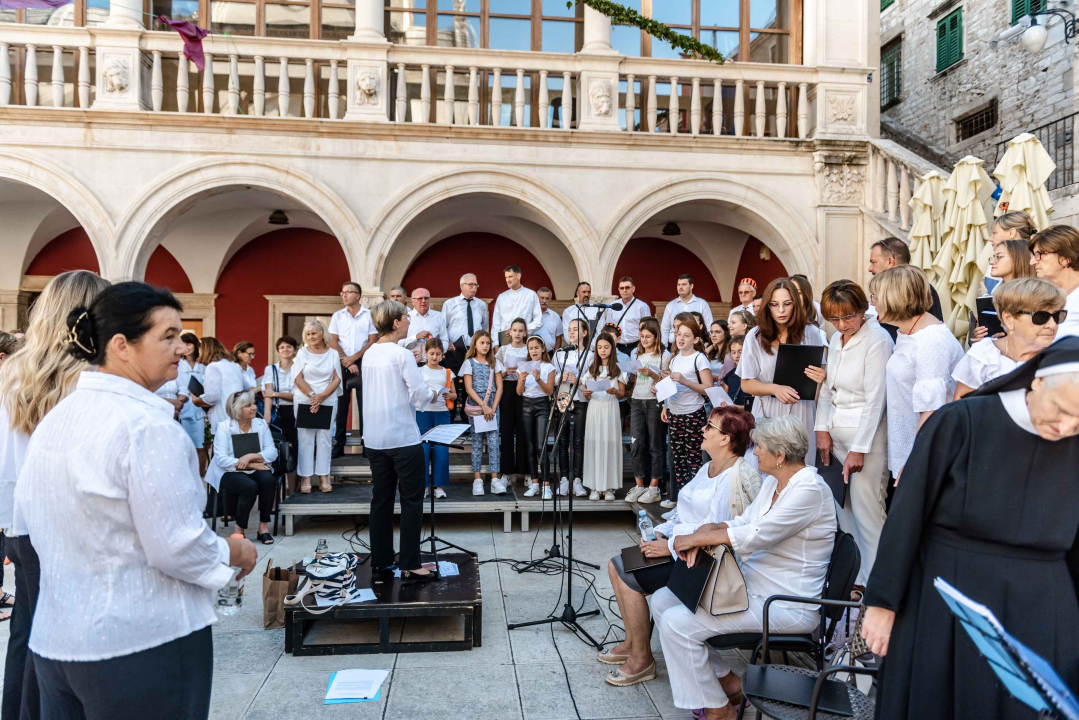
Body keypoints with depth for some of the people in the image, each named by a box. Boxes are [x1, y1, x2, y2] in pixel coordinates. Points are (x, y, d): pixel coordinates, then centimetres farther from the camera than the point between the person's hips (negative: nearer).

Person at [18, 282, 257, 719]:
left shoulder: (53, 420, 5)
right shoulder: (148, 425, -21)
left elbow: (37, 523, 13)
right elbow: (177, 547, -22)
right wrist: (235, 554, -4)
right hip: (146, 643, -8)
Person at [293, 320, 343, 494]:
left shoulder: (333, 354, 8)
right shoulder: (302, 353, 7)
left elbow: (337, 379, 2)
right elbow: (298, 378, 0)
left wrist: (322, 396, -12)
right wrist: (312, 395, -14)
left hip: (328, 402, 0)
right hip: (304, 401, 0)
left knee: (324, 439, 1)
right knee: (305, 439, -2)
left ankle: (324, 477, 5)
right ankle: (305, 478, 1)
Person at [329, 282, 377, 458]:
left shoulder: (369, 315, 1)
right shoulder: (337, 316, 8)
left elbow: (373, 341, -3)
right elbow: (333, 342, 4)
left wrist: (354, 358, -9)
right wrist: (347, 362, -7)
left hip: (363, 362, -2)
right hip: (342, 363, 2)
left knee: (365, 403, -2)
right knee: (341, 403, 3)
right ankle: (339, 444, 8)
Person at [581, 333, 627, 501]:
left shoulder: (618, 368, 5)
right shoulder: (591, 367, 11)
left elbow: (622, 393, 4)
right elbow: (586, 393, 13)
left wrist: (614, 391, -17)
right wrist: (585, 393, -10)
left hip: (611, 408, -2)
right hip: (594, 408, 2)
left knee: (610, 445, -4)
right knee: (594, 445, -2)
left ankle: (609, 487, 3)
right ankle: (595, 487, 3)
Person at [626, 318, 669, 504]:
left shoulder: (664, 356, -1)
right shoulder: (636, 354, 15)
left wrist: (651, 374, -18)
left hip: (655, 402, -4)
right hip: (637, 401, 4)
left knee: (655, 445, 0)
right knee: (636, 444, -2)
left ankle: (654, 487, 6)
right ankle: (639, 485, 6)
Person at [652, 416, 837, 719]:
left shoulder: (810, 489, -20)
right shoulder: (773, 481, 9)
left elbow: (757, 535, -26)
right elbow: (744, 521, 13)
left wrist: (696, 538, -17)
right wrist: (709, 530, -9)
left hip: (786, 606, -10)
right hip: (750, 584, 10)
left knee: (676, 623, -20)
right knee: (662, 600, 3)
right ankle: (725, 681, 13)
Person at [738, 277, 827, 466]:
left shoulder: (812, 333, 0)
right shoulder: (755, 336, -2)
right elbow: (746, 384, -1)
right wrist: (775, 389, -18)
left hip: (802, 415, 0)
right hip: (767, 415, 0)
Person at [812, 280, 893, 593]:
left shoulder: (877, 340, -13)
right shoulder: (836, 340, 10)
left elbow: (875, 400, -15)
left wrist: (859, 449, -16)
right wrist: (822, 431, 5)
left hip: (867, 435, -7)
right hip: (837, 433, 7)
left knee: (867, 511, -4)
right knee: (844, 508, 11)